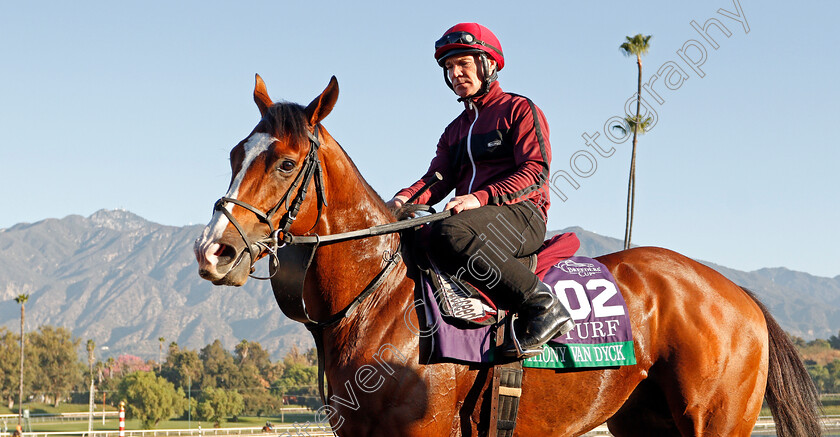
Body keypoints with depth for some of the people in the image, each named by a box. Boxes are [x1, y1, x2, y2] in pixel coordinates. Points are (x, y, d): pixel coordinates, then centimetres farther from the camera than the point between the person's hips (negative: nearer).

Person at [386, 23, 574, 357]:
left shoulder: (519, 110, 6)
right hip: (471, 217, 7)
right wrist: (406, 198, -11)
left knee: (449, 234, -37)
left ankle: (542, 305, -29)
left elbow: (536, 171, -8)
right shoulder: (455, 130, 27)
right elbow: (438, 178, 13)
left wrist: (482, 197, -22)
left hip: (522, 214, -7)